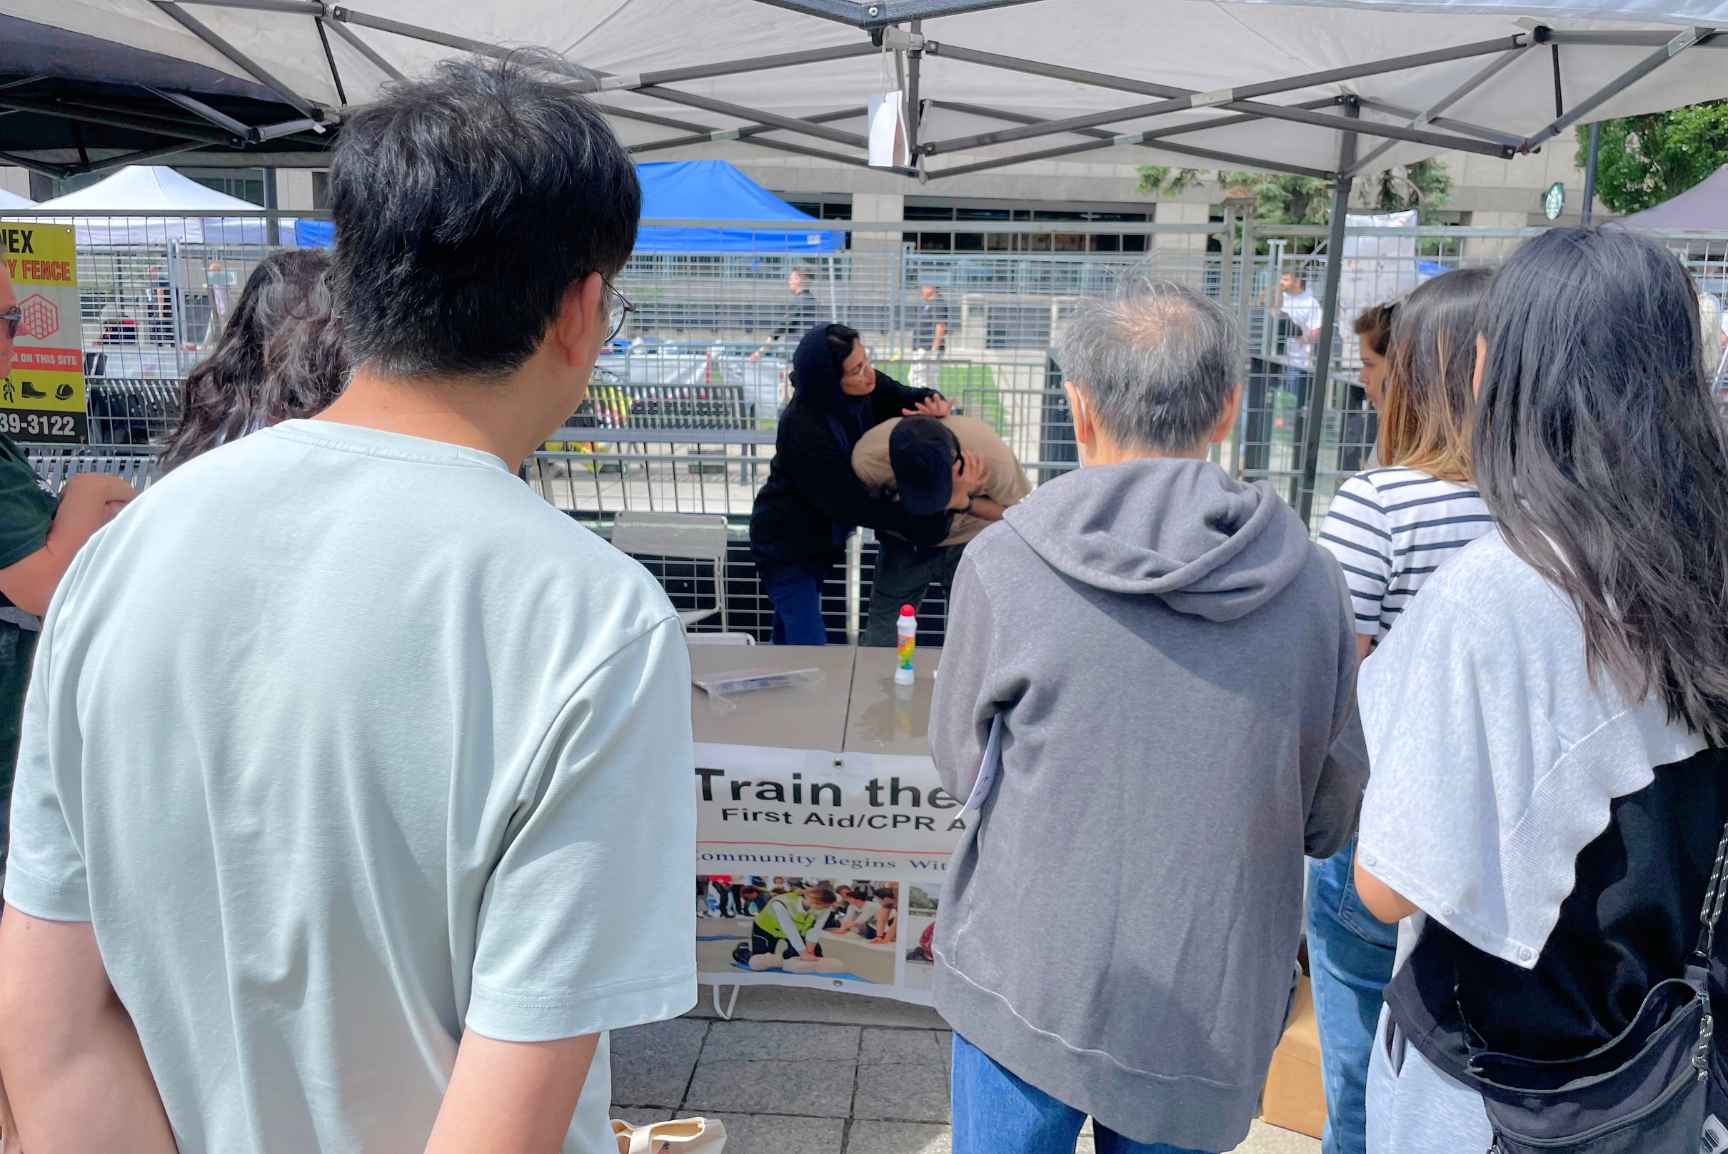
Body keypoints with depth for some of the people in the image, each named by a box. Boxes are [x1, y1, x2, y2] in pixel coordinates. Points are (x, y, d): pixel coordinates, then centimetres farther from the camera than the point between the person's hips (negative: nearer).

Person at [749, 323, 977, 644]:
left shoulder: (865, 387, -15)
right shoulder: (802, 433, -34)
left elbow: (911, 398, 2)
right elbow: (861, 507, -34)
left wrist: (934, 405, -24)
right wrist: (947, 502, -40)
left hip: (819, 539, 7)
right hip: (786, 546, -7)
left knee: (790, 636, 22)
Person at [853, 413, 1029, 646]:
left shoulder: (992, 454, -35)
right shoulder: (867, 457, -32)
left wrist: (964, 503, -36)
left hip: (971, 543, -1)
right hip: (903, 545, 1)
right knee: (880, 636, 3)